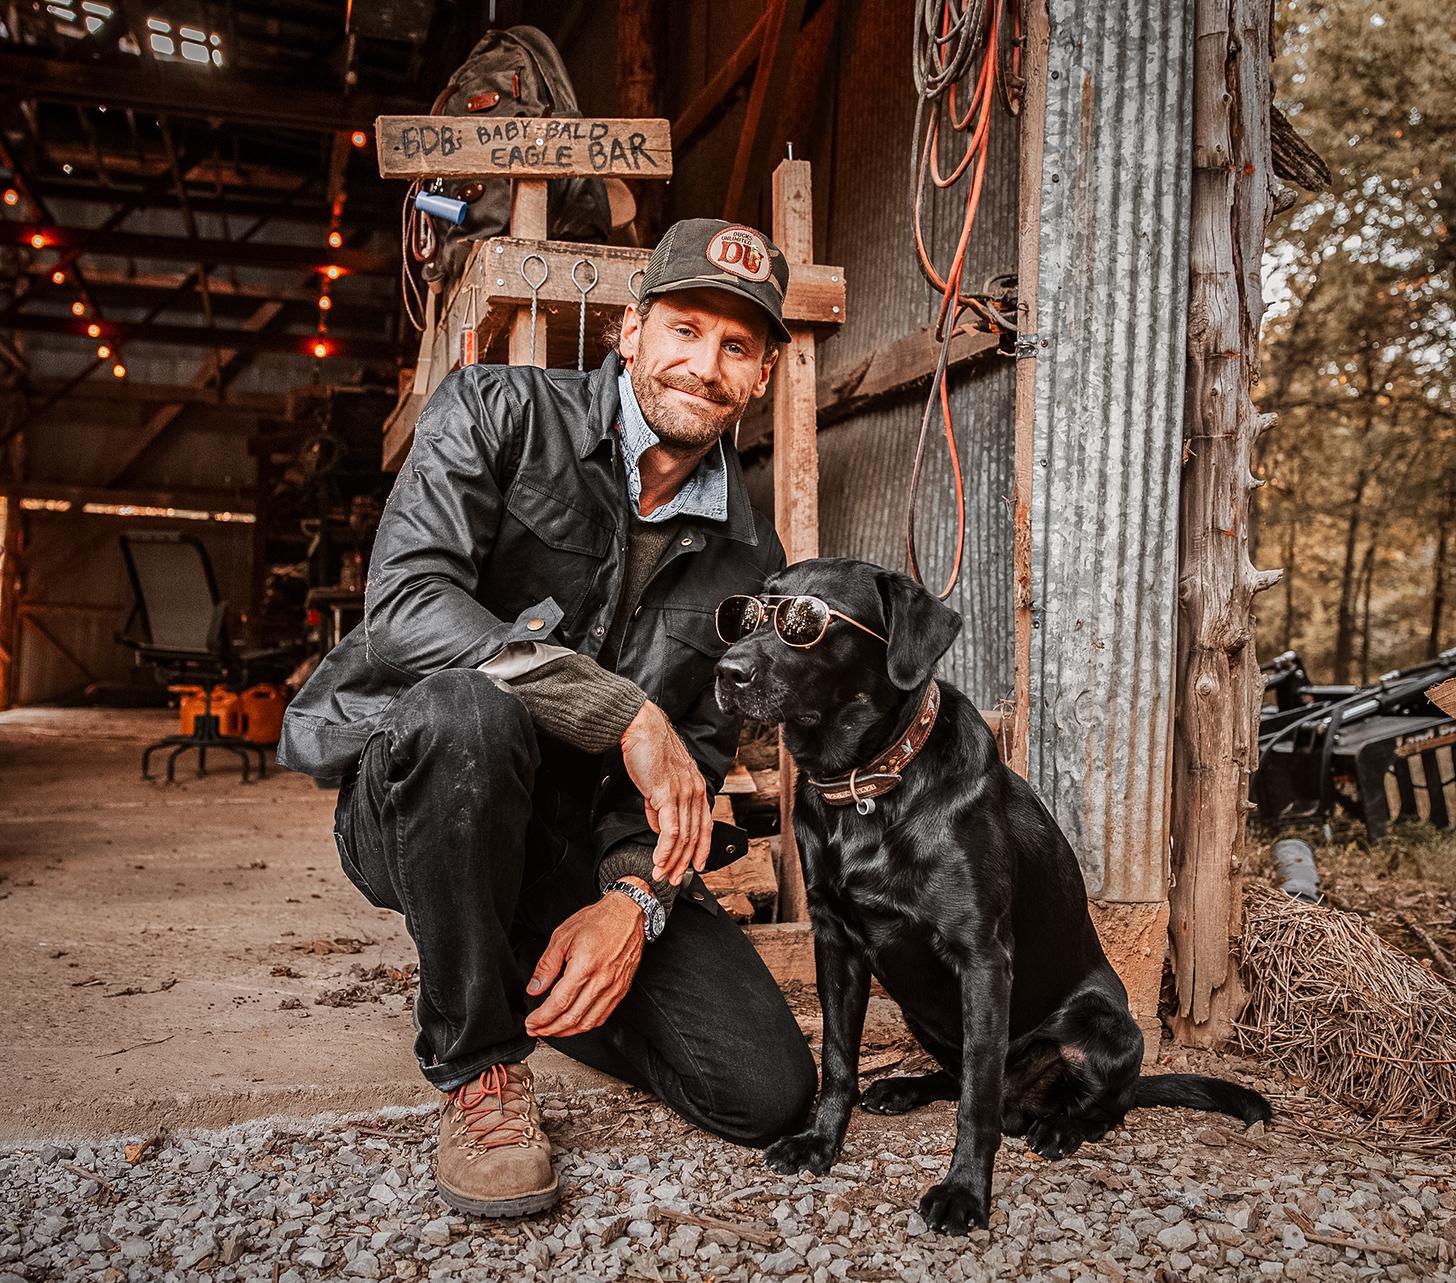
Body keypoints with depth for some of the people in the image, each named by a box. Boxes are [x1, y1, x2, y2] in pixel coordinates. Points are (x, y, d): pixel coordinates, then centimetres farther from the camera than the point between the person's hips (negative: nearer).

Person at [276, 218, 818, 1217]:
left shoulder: (749, 560, 4)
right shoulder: (499, 413, -8)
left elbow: (699, 760, 3)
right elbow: (407, 602, -23)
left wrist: (635, 899, -17)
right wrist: (627, 715, -26)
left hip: (593, 843, 4)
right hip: (414, 809, -3)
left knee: (771, 1096, -8)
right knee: (467, 705, -40)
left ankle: (551, 987, 21)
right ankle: (477, 1063, -15)